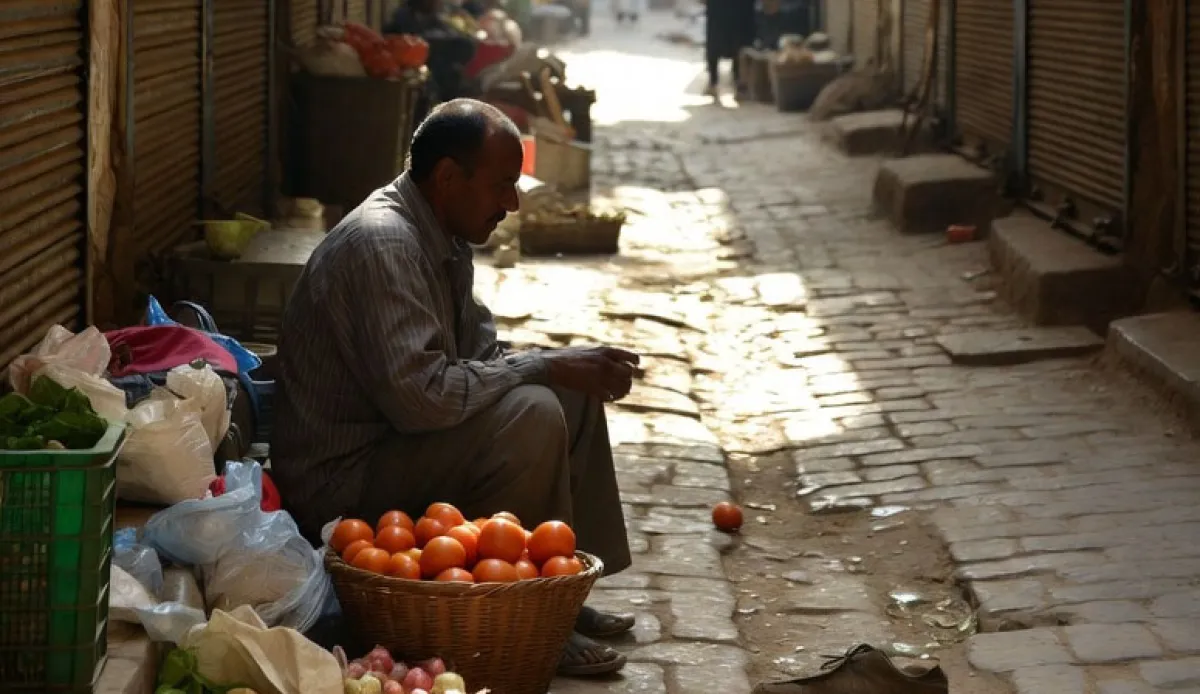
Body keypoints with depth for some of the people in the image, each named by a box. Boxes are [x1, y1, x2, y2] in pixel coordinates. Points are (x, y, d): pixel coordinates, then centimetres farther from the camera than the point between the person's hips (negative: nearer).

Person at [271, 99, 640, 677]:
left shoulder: (443, 239, 7)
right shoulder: (381, 243, -24)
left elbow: (480, 352, 15)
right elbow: (419, 394, -32)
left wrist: (575, 368, -3)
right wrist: (547, 368, -24)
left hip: (393, 439, 10)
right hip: (338, 480, -10)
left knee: (574, 395, 11)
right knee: (531, 416, -27)